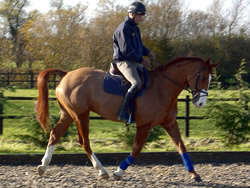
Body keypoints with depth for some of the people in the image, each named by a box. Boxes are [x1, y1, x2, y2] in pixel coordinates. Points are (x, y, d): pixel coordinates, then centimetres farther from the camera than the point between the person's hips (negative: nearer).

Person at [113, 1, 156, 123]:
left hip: (134, 62, 10)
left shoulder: (135, 28, 17)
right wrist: (141, 60, -17)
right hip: (124, 62, -10)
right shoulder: (124, 28, -13)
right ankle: (123, 113, -30)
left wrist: (148, 52, 9)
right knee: (137, 83, -29)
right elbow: (126, 50, -19)